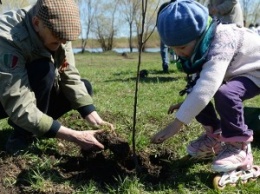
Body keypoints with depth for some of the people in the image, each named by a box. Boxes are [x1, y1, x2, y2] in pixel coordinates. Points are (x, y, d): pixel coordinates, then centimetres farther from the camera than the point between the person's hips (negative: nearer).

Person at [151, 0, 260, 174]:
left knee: (224, 93, -35)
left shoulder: (222, 41, -37)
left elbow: (207, 86, -47)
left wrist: (178, 123, -47)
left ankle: (238, 146, -16)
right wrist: (187, 103, -11)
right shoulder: (197, 44, -10)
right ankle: (215, 135, 11)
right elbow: (200, 80, 4)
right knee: (195, 93, -9)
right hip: (232, 74, 8)